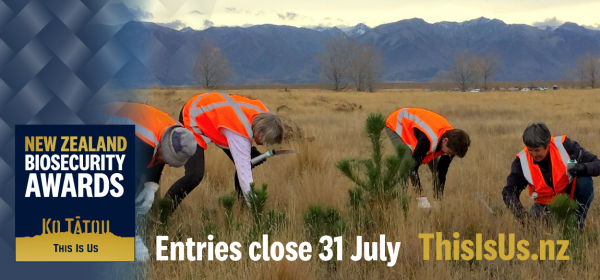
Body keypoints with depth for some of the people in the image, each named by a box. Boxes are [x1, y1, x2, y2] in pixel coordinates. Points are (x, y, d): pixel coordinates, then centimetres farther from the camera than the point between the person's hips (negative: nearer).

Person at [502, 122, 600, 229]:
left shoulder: (565, 145, -21)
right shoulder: (522, 160, -16)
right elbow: (509, 191, -13)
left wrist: (581, 168, -43)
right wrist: (521, 214, -30)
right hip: (546, 204, 2)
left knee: (585, 181, -31)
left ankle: (578, 223, -14)